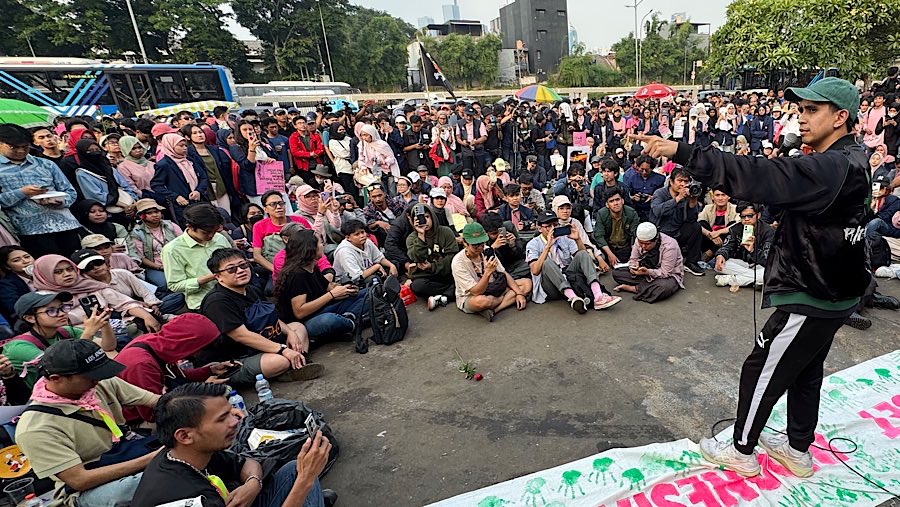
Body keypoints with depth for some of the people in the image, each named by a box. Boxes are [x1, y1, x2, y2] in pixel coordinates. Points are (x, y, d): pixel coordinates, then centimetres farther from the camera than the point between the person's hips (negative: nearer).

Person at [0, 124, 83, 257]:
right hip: (30, 229, -2)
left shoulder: (46, 164, 16)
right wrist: (21, 193, -10)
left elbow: (70, 192, 13)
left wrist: (59, 201, -7)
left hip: (64, 223, 2)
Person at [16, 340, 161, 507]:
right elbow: (80, 480, -22)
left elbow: (157, 400, -3)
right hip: (87, 489, -6)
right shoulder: (36, 428, -21)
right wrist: (150, 459, -28)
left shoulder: (104, 384, -8)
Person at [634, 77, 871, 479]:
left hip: (811, 299, -10)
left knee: (760, 372, 6)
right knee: (804, 372, 22)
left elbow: (759, 176, -36)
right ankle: (798, 450, 40)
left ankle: (742, 452, 25)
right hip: (832, 293, 10)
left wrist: (681, 153, -41)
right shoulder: (850, 160, 8)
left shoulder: (833, 168, -25)